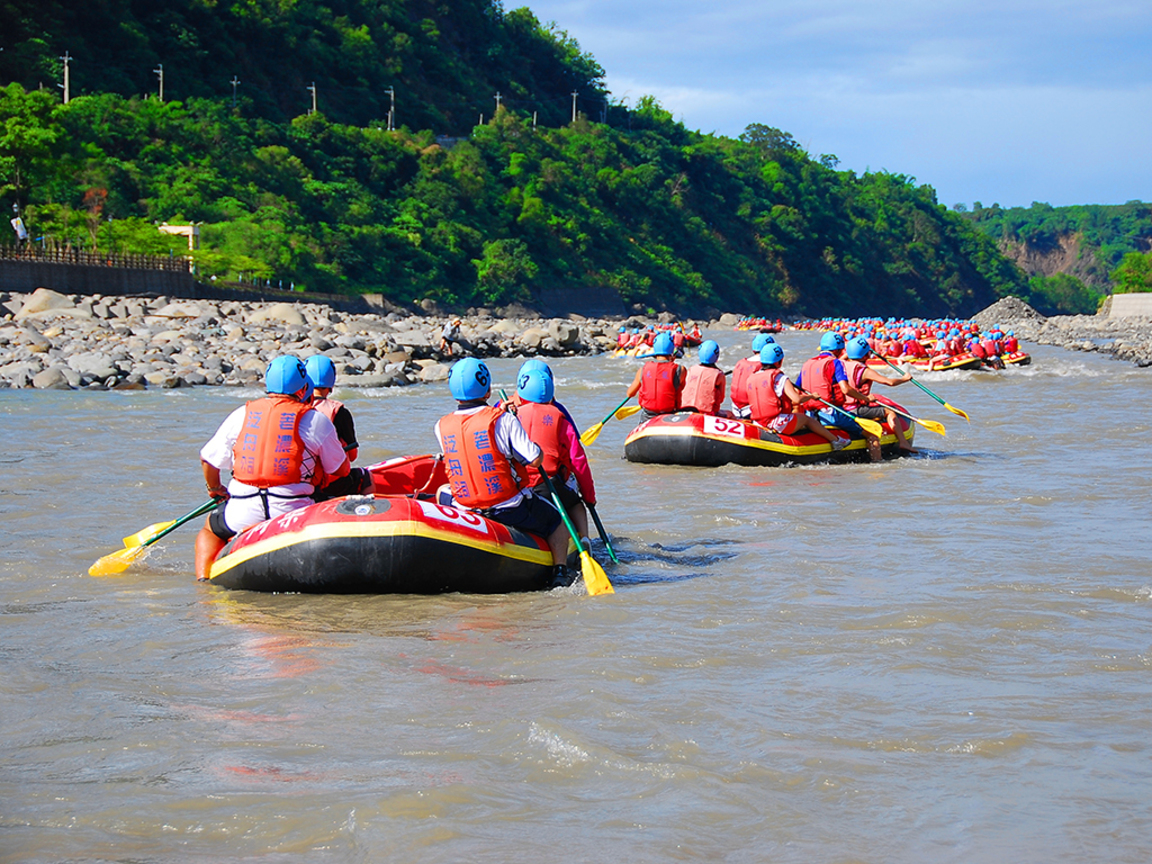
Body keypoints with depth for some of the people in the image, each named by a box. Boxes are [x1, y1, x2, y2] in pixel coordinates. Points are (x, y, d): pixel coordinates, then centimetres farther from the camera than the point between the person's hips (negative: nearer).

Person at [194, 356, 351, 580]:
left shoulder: (242, 414, 11)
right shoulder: (317, 420, 3)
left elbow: (208, 460, 17)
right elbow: (341, 471, 10)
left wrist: (215, 489, 37)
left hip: (243, 512, 3)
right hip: (293, 510, -3)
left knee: (210, 530, 32)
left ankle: (202, 578, 8)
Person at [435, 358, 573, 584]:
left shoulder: (442, 427, -4)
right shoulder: (504, 420, -16)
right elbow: (535, 459, -17)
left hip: (466, 514, 3)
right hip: (511, 511, -3)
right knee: (557, 522, 23)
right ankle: (559, 570, 7)